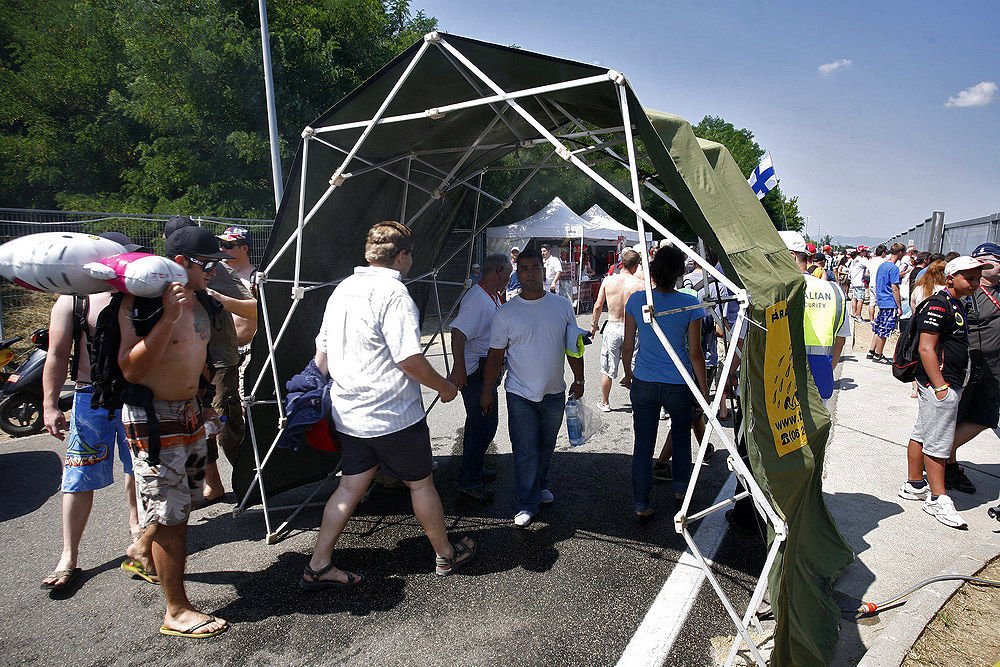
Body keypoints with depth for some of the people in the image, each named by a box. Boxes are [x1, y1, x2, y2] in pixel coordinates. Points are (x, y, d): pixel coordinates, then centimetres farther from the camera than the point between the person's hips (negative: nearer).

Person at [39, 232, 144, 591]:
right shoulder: (72, 301, -3)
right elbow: (57, 356, -3)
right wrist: (50, 404, -9)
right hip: (92, 399, -2)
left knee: (139, 467, 16)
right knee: (80, 477, 1)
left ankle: (136, 522, 39)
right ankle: (69, 558, 11)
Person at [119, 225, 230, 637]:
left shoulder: (200, 300, 6)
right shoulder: (141, 302, -18)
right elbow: (130, 369, -28)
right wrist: (168, 317, -34)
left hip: (190, 413, 8)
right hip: (154, 418, -8)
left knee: (182, 505, 20)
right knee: (170, 515, -1)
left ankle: (145, 556, 44)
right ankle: (177, 612, 11)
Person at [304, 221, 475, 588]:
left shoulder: (343, 289, 8)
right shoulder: (393, 292, -18)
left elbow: (322, 354, 13)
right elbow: (410, 360, -23)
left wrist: (336, 388, 26)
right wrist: (445, 387, -7)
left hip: (349, 413, 7)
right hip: (394, 416, -7)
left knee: (352, 485, 15)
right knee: (421, 483, 10)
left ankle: (318, 566, 19)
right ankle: (446, 555, 28)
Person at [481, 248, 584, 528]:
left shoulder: (562, 306, -1)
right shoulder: (506, 313, -6)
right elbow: (496, 355, -2)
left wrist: (579, 380, 6)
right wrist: (487, 391, 0)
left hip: (554, 392, 3)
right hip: (520, 393, -3)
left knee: (546, 445, 19)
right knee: (525, 451, -1)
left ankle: (540, 485, 41)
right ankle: (527, 505, 12)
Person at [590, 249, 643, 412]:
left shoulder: (608, 281, -3)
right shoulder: (638, 284, -11)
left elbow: (598, 305, 2)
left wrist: (594, 324, 15)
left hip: (612, 327, 2)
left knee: (607, 369, 14)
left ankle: (605, 403, 27)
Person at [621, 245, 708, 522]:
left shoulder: (636, 300, -7)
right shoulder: (690, 304, -11)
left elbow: (628, 347, 0)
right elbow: (695, 353, -8)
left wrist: (628, 374, 18)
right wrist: (704, 391, 2)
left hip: (643, 384, 1)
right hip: (679, 385, -1)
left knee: (643, 445, 9)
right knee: (681, 436, 25)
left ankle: (641, 506, 16)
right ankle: (680, 488, 41)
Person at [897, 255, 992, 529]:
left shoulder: (957, 304, 16)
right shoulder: (938, 305, -15)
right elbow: (926, 348, -20)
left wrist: (949, 384, 21)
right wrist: (940, 386, -22)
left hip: (950, 383, 10)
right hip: (939, 383, -10)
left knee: (922, 434, 15)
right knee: (938, 442, -4)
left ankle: (914, 485, 24)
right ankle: (938, 499, 3)